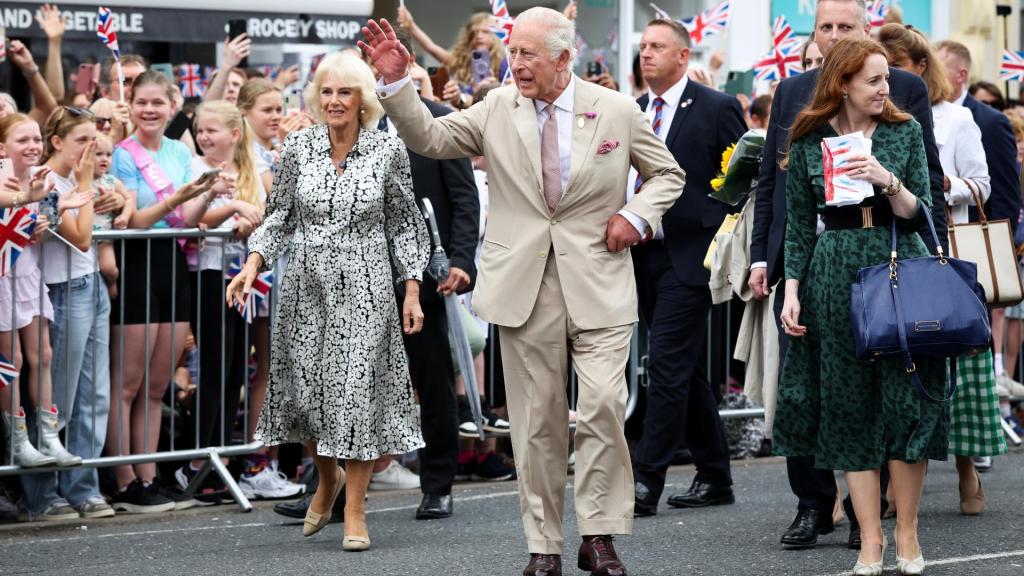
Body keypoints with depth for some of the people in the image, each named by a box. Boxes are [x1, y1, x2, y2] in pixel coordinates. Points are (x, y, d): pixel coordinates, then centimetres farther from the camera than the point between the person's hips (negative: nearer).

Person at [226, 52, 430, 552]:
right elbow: (281, 217, 8)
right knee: (306, 387, 4)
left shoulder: (388, 150, -1)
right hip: (307, 284, 2)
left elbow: (404, 224, 4)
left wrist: (412, 289, 0)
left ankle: (354, 509, 5)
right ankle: (327, 478, 33)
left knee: (359, 388, -5)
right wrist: (253, 264, -7)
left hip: (364, 286, -2)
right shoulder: (298, 148, 2)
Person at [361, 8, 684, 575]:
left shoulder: (617, 111, 3)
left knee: (603, 405, -12)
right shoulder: (498, 108, 6)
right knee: (536, 420, 5)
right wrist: (396, 82, -12)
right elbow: (430, 137, 0)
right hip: (524, 287, 1)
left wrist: (636, 215, -3)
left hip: (597, 283, -1)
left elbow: (667, 173, 14)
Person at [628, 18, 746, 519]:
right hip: (642, 256, 7)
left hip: (690, 257, -7)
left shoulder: (716, 109, -5)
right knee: (683, 369, 12)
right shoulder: (632, 112, 14)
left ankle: (645, 481, -11)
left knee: (667, 365, -11)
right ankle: (715, 477, 20)